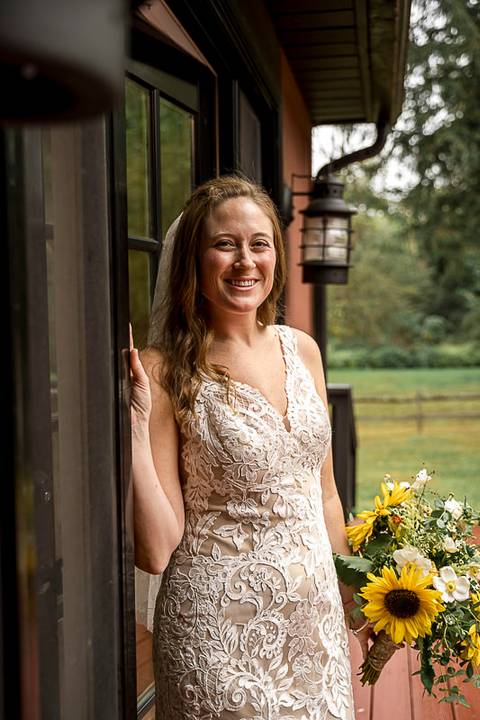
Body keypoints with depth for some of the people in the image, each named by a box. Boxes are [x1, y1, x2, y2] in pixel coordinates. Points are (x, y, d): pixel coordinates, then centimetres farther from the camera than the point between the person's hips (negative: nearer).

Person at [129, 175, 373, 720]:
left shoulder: (301, 350, 2)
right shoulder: (166, 373, -14)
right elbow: (155, 551, -16)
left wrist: (354, 599, 19)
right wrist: (133, 424, -24)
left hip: (315, 616, 5)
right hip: (220, 628, -5)